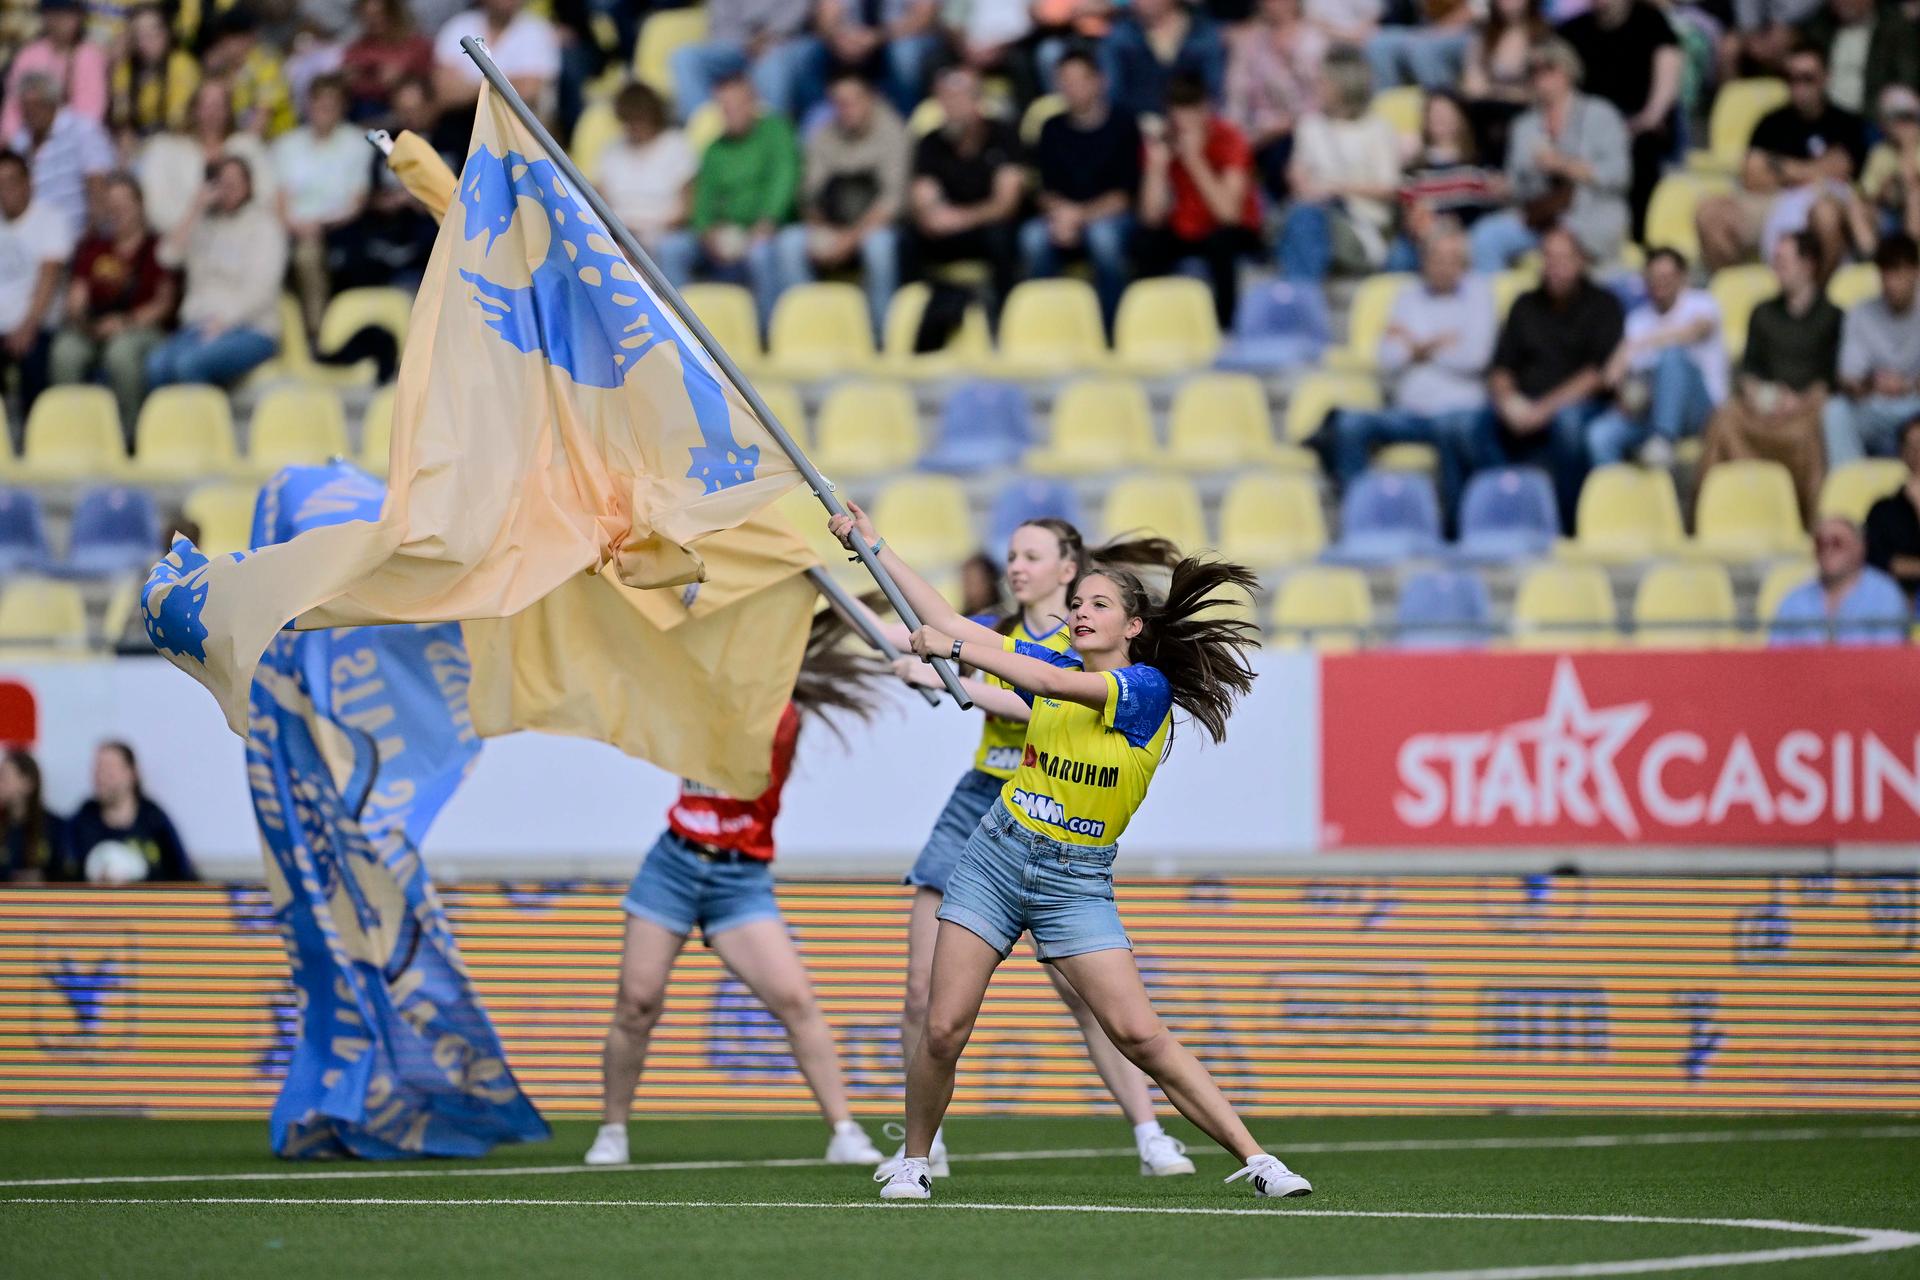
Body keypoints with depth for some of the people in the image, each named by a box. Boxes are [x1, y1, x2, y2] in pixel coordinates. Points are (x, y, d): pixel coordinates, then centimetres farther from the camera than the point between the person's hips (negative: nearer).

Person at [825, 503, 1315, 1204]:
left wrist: (952, 648, -20)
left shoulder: (1148, 688, -10)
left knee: (1140, 1036, -13)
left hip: (1076, 881, -4)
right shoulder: (1053, 664, 7)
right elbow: (950, 625, 12)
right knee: (943, 1031, -4)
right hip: (998, 856, 4)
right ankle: (913, 1161, 17)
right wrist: (874, 545, 12)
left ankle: (1255, 1159, -8)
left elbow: (1056, 682, -25)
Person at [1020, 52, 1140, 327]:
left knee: (1103, 234, -38)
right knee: (1034, 236, -31)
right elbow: (1044, 189, 7)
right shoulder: (1053, 129, 10)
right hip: (1063, 219, 3)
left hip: (1110, 218, -3)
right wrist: (1061, 213, -16)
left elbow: (1125, 193, -6)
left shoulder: (1123, 127, -1)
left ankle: (1109, 331, -30)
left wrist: (1081, 215, -18)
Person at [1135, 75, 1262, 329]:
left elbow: (1229, 213, -31)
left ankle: (1224, 325, -19)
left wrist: (1195, 160, -34)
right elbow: (1152, 218, -18)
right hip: (1185, 230, 3)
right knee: (1145, 241, -25)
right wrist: (1157, 165, -30)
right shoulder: (1162, 140, -11)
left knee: (1222, 241, -35)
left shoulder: (1229, 139, -19)